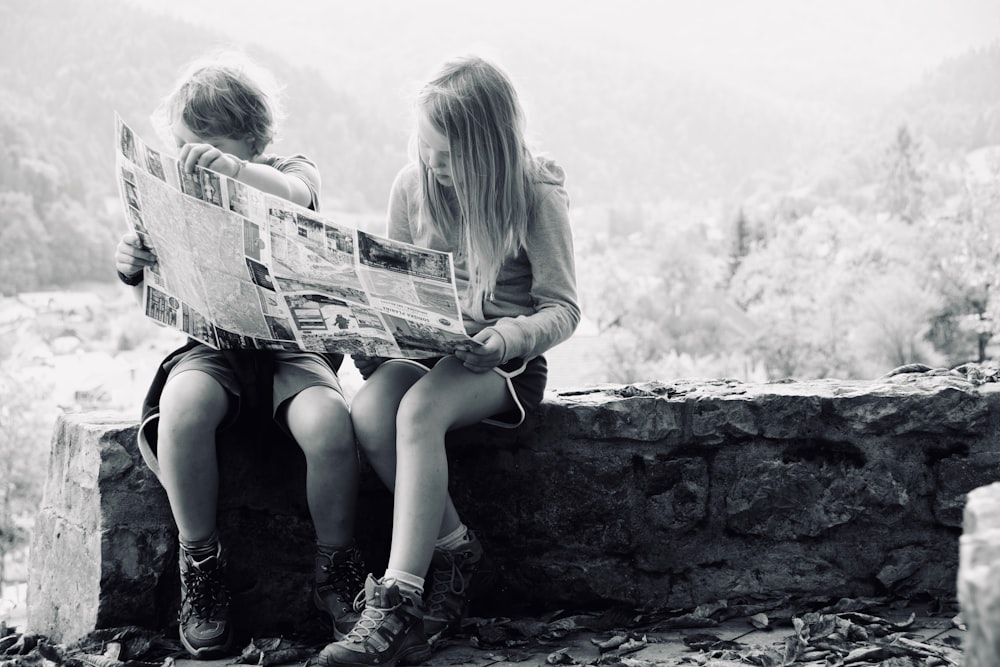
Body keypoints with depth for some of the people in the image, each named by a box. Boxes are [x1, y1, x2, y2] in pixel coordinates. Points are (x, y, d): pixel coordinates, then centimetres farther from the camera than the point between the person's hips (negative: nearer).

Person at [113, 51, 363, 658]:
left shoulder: (290, 171, 7)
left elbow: (297, 193, -19)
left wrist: (236, 167, -37)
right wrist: (131, 263, -11)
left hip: (291, 343, -2)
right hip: (213, 346, 2)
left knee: (329, 423, -33)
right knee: (182, 408, -35)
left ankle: (337, 569, -9)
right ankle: (201, 564, -16)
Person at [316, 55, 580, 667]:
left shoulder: (536, 195, -8)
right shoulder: (413, 186, 5)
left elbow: (562, 307, -6)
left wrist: (511, 336, -27)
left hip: (501, 359, -5)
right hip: (420, 347, 5)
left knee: (418, 411, -35)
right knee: (367, 414, -29)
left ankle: (397, 603, -36)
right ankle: (454, 549, -12)